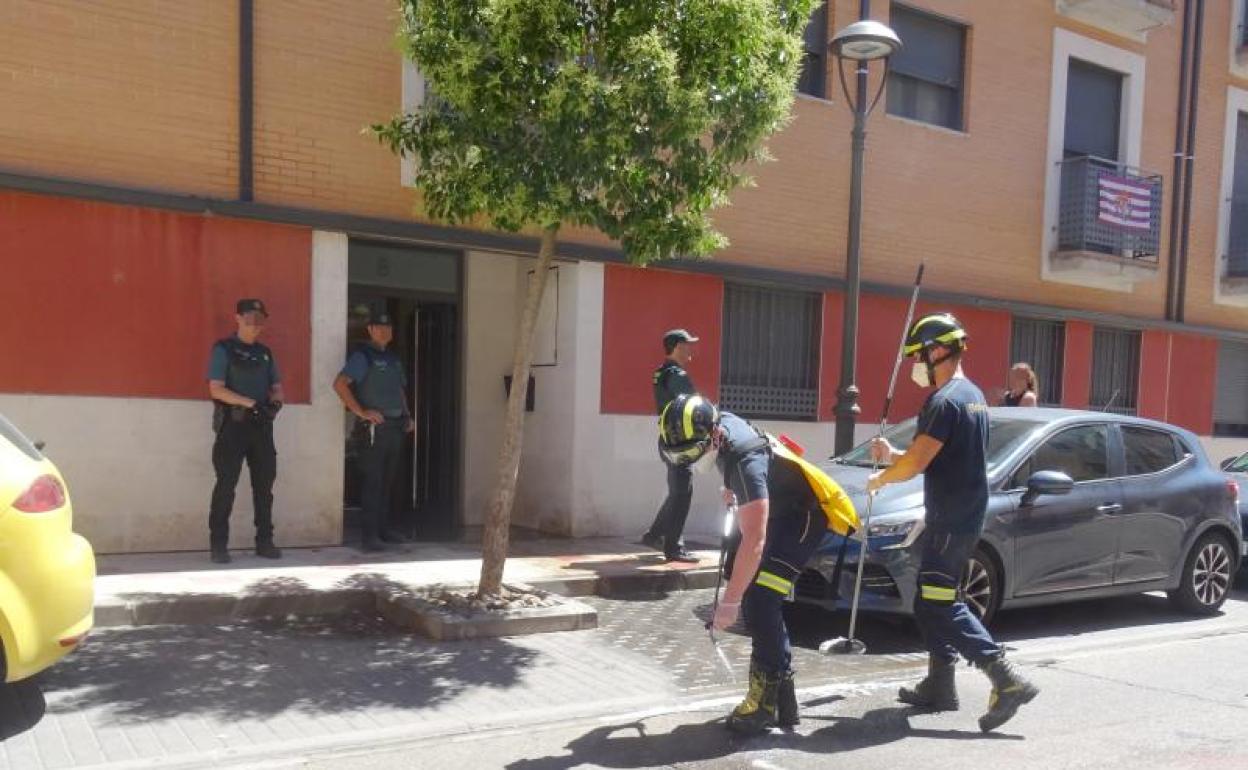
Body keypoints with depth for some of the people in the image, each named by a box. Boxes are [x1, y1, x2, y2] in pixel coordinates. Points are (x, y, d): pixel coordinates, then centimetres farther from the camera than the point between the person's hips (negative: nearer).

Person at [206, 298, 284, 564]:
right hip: (233, 424, -6)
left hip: (261, 425, 6)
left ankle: (264, 541, 15)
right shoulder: (223, 349, -2)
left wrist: (275, 401, -7)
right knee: (226, 484, -5)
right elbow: (216, 389, -11)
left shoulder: (265, 353, 16)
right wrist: (250, 403, -20)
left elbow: (277, 387, 16)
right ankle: (219, 544, 0)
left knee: (264, 483, 7)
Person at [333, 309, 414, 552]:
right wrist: (361, 412, -18)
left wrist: (407, 416, 15)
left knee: (387, 482, 12)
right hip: (375, 428, -7)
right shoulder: (362, 356, -6)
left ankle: (381, 529, 21)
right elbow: (339, 383, -16)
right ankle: (369, 536, -5)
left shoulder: (393, 358, 18)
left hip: (396, 427, 7)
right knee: (373, 482, -7)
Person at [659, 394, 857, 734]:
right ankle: (782, 698, 18)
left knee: (758, 599, -21)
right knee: (756, 599, 9)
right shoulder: (722, 422, -11)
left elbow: (754, 540, -39)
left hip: (804, 514, -10)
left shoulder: (745, 461, -36)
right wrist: (732, 489, 18)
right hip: (780, 510, 10)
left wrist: (729, 601, -37)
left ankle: (764, 701, -17)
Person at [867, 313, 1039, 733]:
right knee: (935, 603, 16)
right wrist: (893, 453, 13)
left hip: (949, 519, -10)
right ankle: (939, 685, 22)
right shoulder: (973, 395, 15)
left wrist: (880, 479, -2)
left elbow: (916, 463, -20)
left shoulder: (943, 401, -18)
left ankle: (1007, 680, -10)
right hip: (966, 514, 10)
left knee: (938, 607, -7)